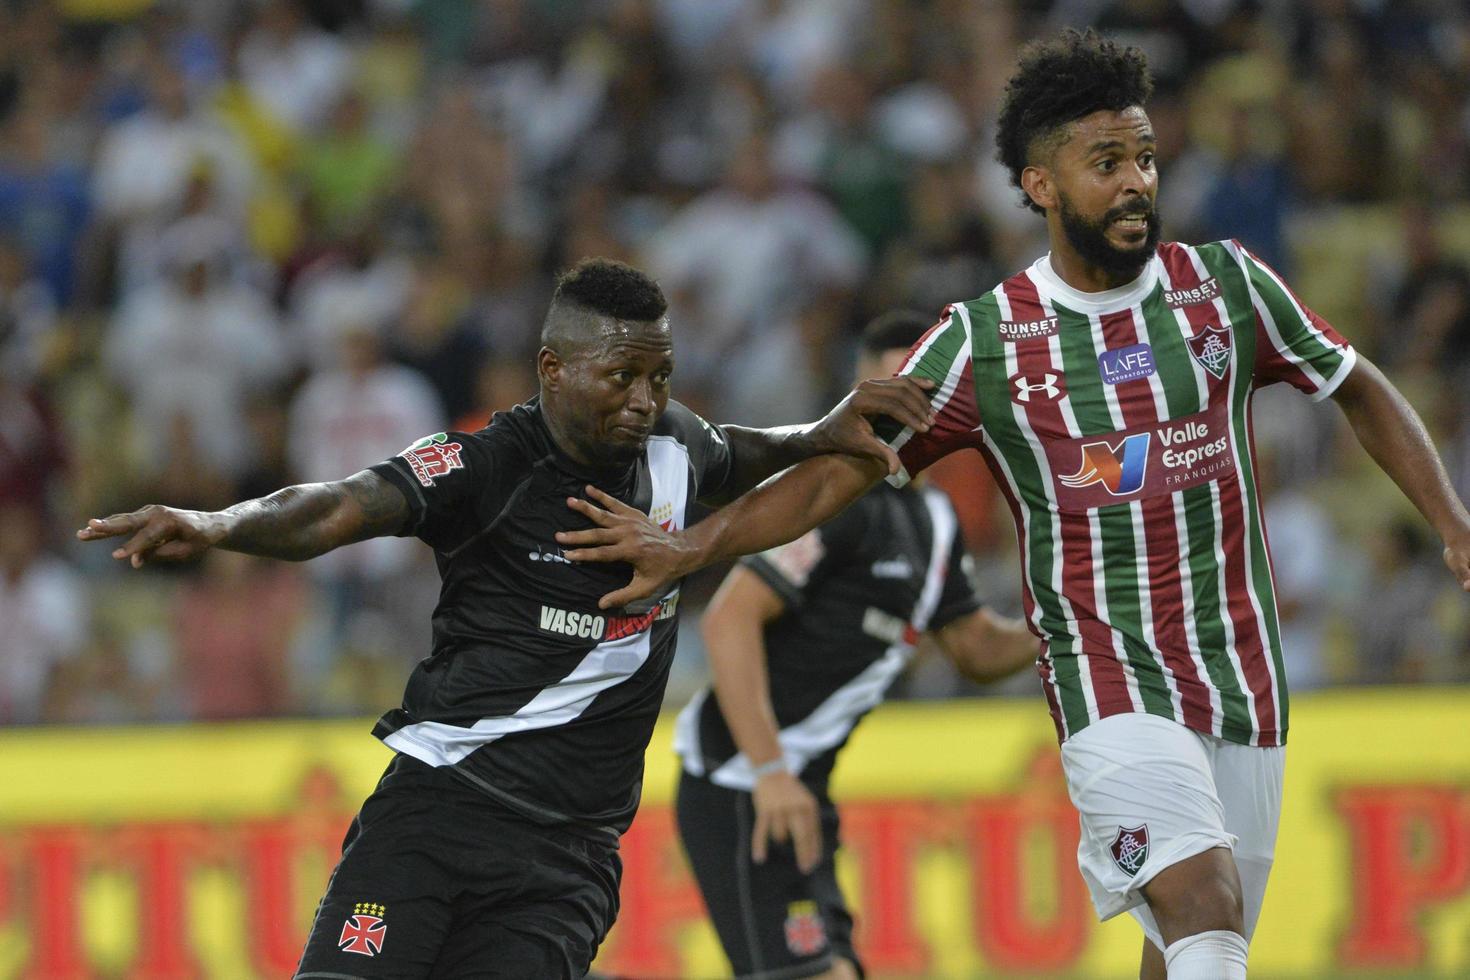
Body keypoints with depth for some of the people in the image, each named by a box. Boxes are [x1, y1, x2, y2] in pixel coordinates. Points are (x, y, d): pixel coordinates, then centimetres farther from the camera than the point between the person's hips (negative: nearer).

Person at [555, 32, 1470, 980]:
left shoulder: (1224, 283, 3)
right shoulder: (985, 340, -2)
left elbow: (1362, 392, 16)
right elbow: (837, 470, 0)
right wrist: (689, 546, -12)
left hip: (1244, 676, 3)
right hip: (1109, 681, -3)